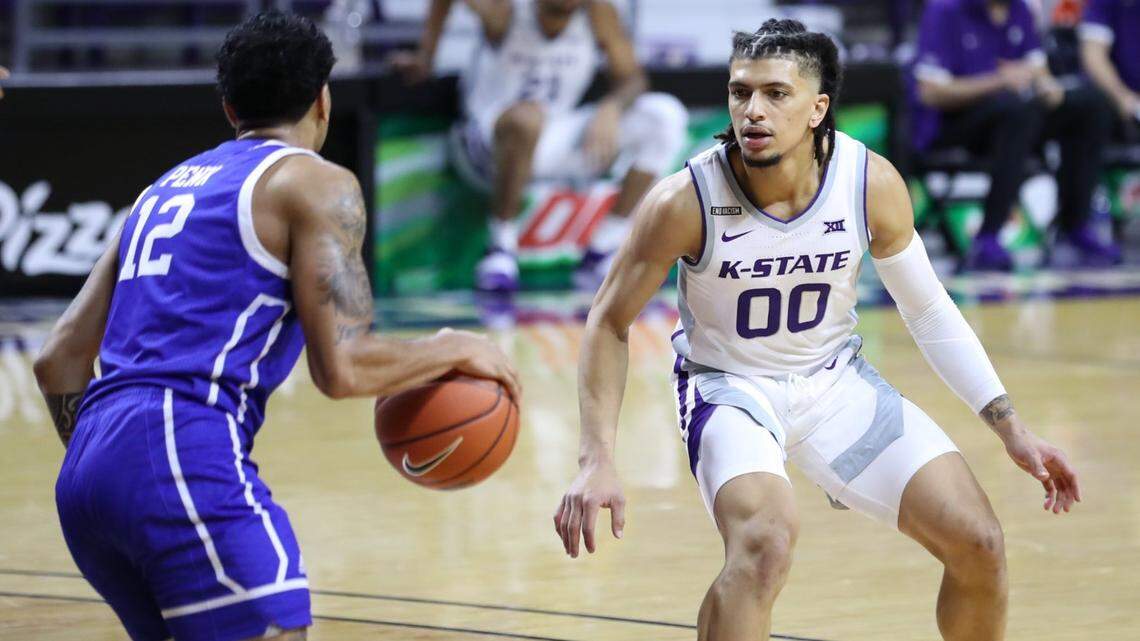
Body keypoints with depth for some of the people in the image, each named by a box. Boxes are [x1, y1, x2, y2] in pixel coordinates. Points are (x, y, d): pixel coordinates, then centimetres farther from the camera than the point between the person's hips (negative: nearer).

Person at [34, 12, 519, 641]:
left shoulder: (166, 187, 26)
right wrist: (452, 350, 9)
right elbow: (341, 368, -7)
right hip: (186, 457, -8)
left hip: (84, 474, 8)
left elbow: (58, 362, 22)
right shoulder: (316, 185, 4)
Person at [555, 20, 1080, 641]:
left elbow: (928, 311, -1)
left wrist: (1010, 427, -3)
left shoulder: (872, 183, -18)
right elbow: (609, 323, -12)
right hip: (728, 385, -4)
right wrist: (597, 461, -20)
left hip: (837, 379, 4)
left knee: (978, 546, -3)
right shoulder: (685, 201, -26)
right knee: (764, 544, -34)